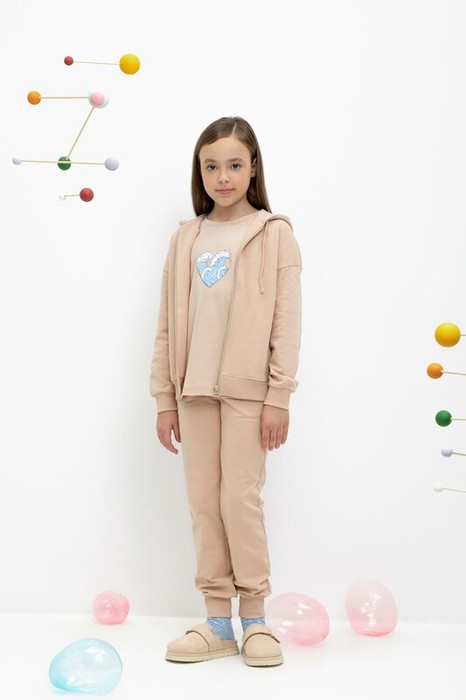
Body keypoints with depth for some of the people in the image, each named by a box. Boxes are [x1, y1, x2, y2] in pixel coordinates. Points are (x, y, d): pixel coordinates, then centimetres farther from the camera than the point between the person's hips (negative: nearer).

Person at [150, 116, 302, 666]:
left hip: (247, 388, -4)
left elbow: (286, 322, -5)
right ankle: (217, 622, 16)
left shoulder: (274, 234, -1)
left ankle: (254, 618, 12)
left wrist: (279, 397, -10)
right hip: (194, 388, 4)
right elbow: (168, 325, 10)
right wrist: (165, 399, 6)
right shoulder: (186, 239, 10)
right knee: (202, 502, 6)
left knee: (240, 498, -3)